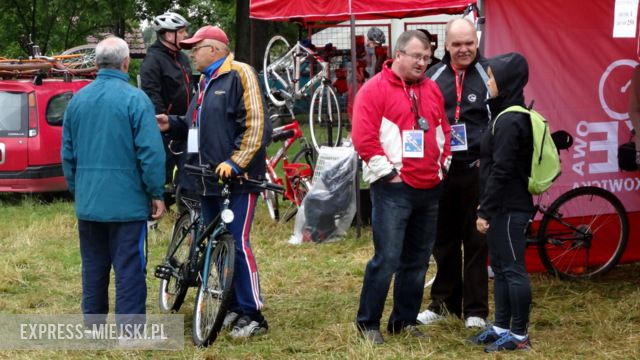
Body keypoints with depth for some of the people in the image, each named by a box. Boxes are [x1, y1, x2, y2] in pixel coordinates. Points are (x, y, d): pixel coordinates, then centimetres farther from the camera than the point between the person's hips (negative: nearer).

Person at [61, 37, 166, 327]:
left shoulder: (78, 100, 6)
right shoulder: (135, 99, -11)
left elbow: (67, 153, 13)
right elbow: (151, 152, -15)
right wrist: (156, 194, -6)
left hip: (88, 202, 5)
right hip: (127, 202, -5)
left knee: (93, 266, 14)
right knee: (129, 267, -1)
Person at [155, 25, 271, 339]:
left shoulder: (239, 75, -8)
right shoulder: (206, 82, 21)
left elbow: (255, 125, -15)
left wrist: (235, 162, -20)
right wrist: (171, 125, 10)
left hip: (237, 179, -9)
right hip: (209, 179, 9)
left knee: (237, 243, -11)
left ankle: (252, 314, -6)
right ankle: (233, 307, 19)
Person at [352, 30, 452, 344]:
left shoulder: (431, 89, 13)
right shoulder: (375, 89, -8)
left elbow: (443, 130, 22)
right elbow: (363, 138, -13)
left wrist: (442, 164, 13)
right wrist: (388, 173, -12)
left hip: (429, 190, 7)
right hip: (394, 189, -7)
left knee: (417, 260, 11)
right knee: (387, 259, -8)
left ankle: (404, 320, 20)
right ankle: (367, 323, 3)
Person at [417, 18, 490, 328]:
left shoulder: (488, 75, -2)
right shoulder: (432, 77, 8)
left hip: (475, 171, -3)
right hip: (438, 170, 3)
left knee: (476, 241, 2)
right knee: (443, 240, 11)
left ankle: (476, 310, 9)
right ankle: (443, 303, 22)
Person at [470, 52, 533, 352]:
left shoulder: (509, 121, -18)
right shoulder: (506, 115, 12)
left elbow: (501, 171, -21)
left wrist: (485, 210, -18)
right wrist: (486, 206, 18)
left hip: (510, 208, -10)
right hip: (502, 207, 10)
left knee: (513, 269, -3)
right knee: (500, 268, 15)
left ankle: (519, 335, 3)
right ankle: (501, 327, 24)